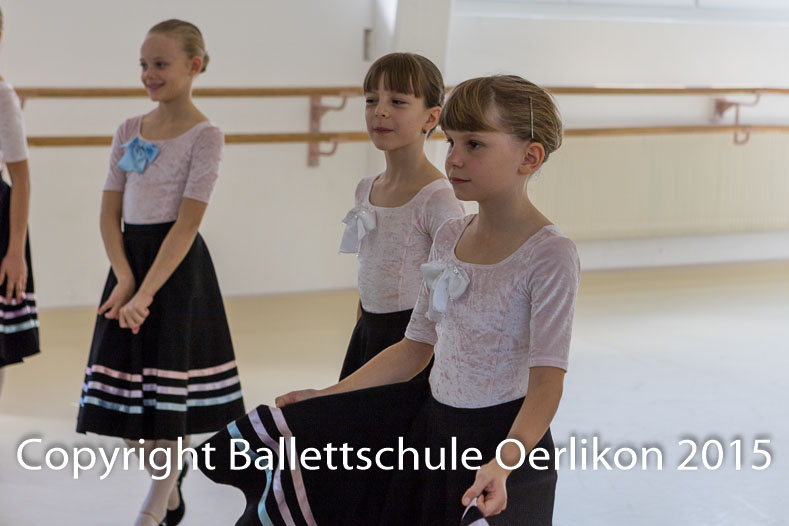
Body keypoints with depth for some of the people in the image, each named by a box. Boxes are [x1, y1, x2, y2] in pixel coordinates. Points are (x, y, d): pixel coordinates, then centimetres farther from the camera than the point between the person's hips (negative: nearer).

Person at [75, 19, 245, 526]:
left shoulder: (205, 136, -10)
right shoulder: (129, 131, 7)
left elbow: (186, 224, -16)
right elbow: (109, 213, 4)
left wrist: (145, 293, -21)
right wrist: (124, 279, -11)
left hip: (177, 268, -6)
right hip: (129, 261, 6)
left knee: (167, 396, -1)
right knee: (125, 396, 9)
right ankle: (169, 477, 32)